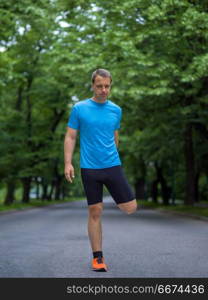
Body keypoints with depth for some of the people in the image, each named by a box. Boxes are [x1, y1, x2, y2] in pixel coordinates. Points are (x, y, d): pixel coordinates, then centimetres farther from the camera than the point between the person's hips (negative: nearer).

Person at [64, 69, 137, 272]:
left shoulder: (116, 110, 9)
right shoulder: (79, 108, 0)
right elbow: (70, 137, 1)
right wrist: (68, 163, -9)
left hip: (113, 166, 2)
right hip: (89, 169, -2)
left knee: (130, 208, -4)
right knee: (95, 213, 1)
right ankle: (98, 257, 13)